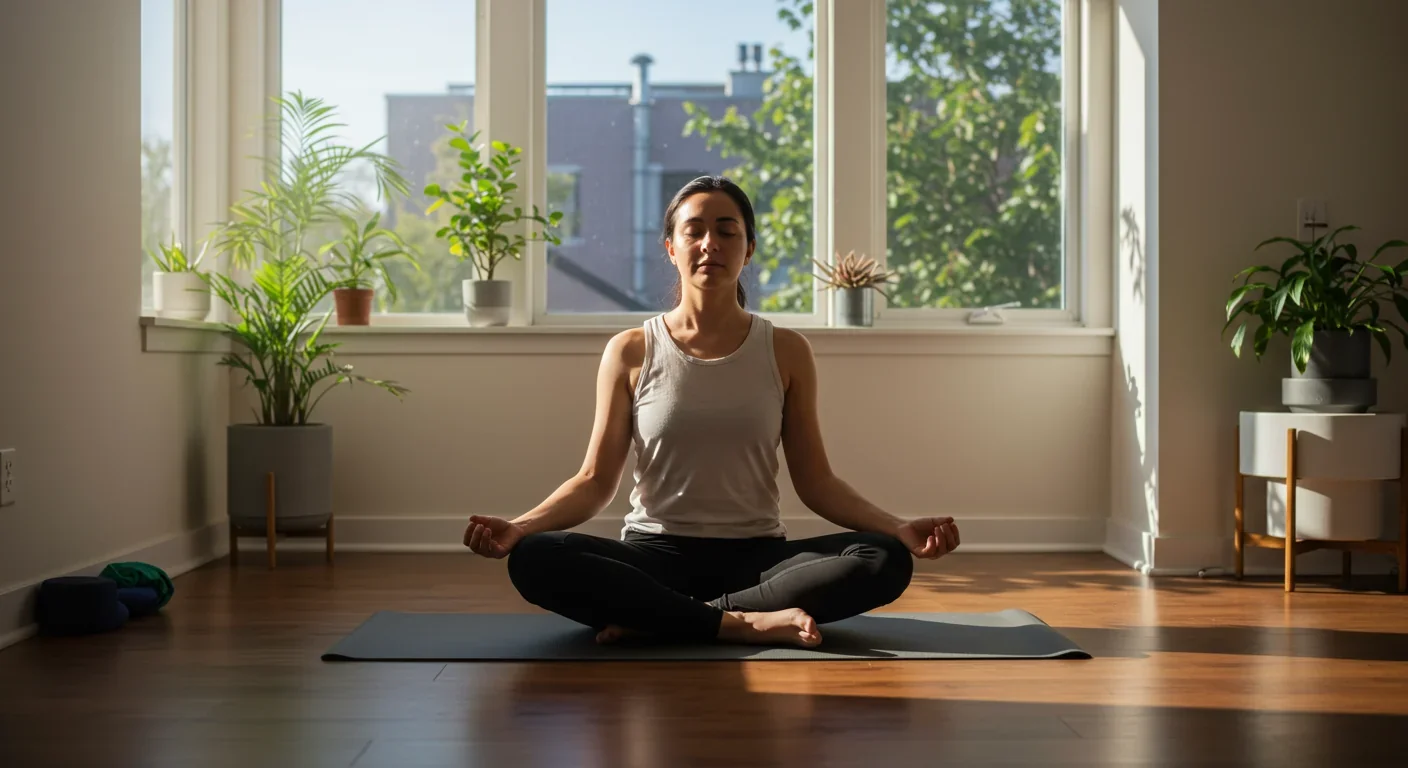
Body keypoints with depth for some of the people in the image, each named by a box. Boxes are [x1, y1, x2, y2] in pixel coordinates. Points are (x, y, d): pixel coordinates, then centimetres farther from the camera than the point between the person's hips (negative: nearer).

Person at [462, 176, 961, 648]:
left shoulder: (786, 352, 4)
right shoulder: (631, 352, 2)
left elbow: (816, 481, 4)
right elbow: (595, 481, 1)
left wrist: (899, 528, -12)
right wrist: (518, 527, -16)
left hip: (757, 557, 1)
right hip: (655, 555, -1)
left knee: (885, 560, -27)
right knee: (534, 558, -30)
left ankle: (654, 618, -24)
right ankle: (744, 624, -27)